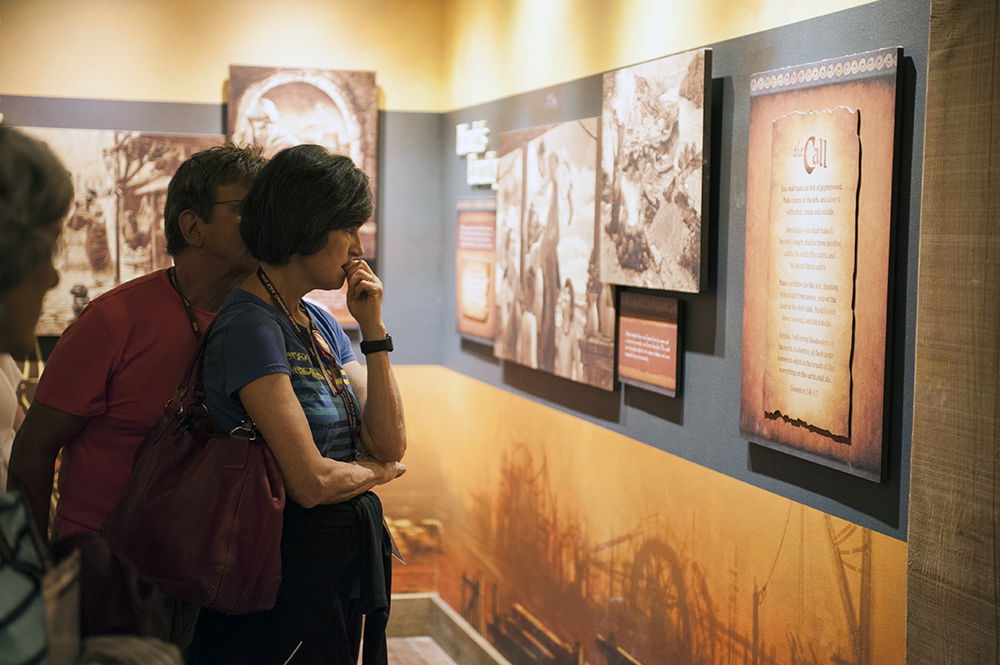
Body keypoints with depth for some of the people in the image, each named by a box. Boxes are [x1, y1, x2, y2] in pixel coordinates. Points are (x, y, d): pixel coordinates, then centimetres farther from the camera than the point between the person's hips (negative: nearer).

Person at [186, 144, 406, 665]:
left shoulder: (318, 321, 8)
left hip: (350, 555, 9)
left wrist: (373, 328, -4)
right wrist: (375, 471, -3)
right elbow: (311, 482, -23)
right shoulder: (251, 327, -19)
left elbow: (390, 445, 3)